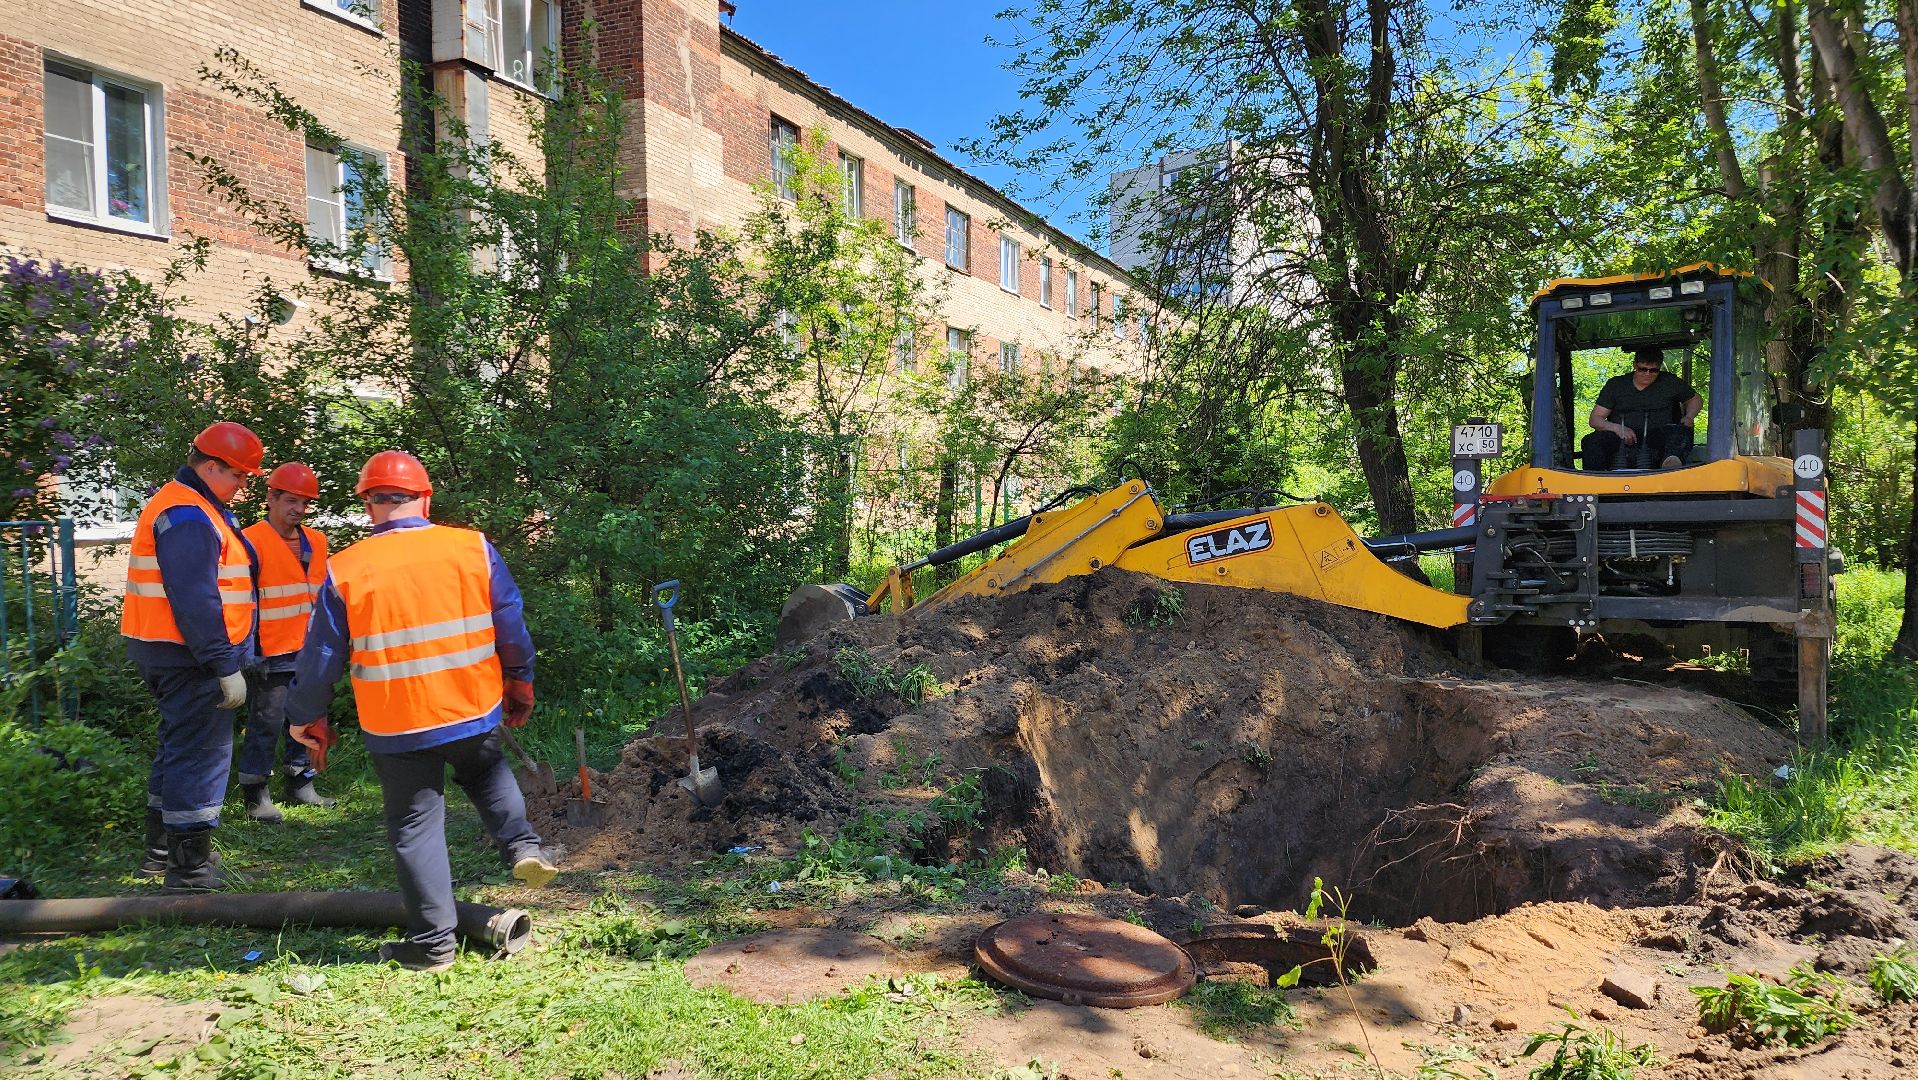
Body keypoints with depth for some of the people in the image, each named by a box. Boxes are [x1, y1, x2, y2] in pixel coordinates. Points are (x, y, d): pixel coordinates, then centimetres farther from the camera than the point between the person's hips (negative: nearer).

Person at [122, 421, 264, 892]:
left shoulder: (183, 506, 16)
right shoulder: (187, 517, -18)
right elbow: (195, 601, -25)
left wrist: (228, 656, 19)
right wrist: (225, 667, -22)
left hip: (165, 652, 11)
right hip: (190, 657, -11)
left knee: (180, 747, 21)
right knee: (201, 754, -5)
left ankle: (161, 849, 33)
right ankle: (189, 868, 2)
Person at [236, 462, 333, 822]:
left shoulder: (316, 541, 11)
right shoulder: (251, 541, -11)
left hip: (308, 652, 7)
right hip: (269, 654, -7)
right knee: (266, 724, -1)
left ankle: (299, 785, 26)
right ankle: (256, 795, 11)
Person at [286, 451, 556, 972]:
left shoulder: (345, 570, -7)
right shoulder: (473, 548, -6)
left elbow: (321, 655, -1)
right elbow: (512, 625, 1)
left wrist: (306, 718, 15)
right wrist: (519, 683, 16)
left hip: (396, 728, -1)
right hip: (475, 711, 2)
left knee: (415, 827, 11)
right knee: (487, 773, 32)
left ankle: (433, 943, 17)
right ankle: (522, 846, 13)